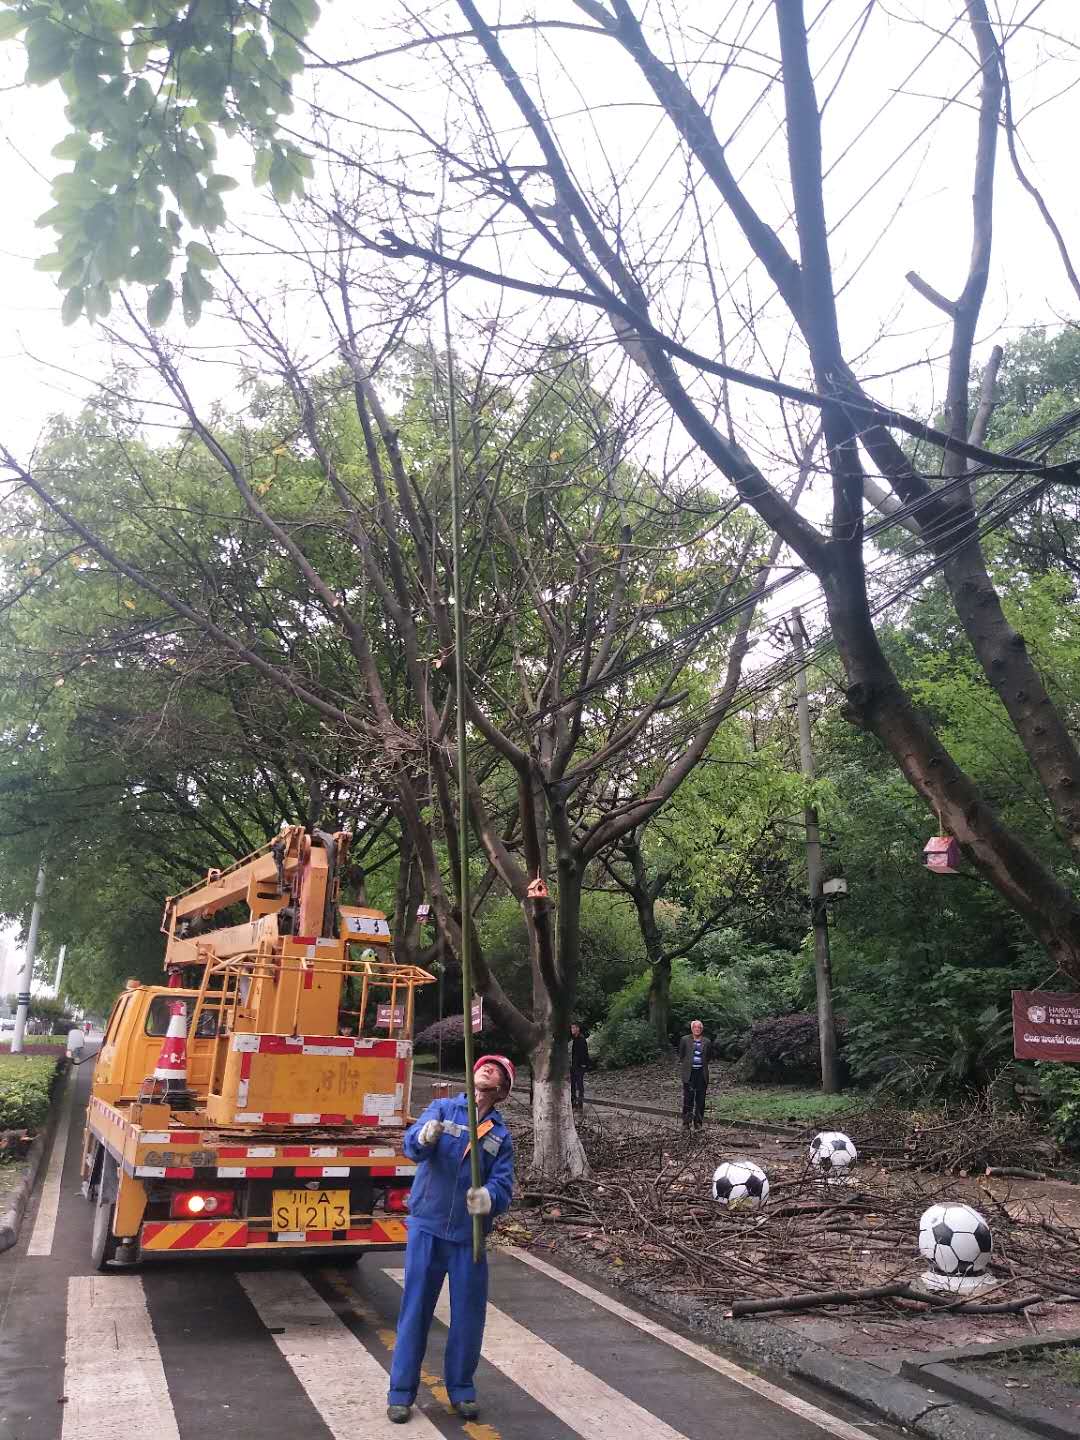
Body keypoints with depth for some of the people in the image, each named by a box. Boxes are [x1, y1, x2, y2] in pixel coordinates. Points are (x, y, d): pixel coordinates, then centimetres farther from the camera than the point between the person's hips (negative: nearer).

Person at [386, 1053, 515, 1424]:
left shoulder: (501, 1135, 4)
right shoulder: (443, 1109, -1)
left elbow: (503, 1185, -8)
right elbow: (412, 1144, -18)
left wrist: (489, 1197, -32)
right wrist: (424, 1137, -42)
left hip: (469, 1236, 2)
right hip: (427, 1228, -2)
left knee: (469, 1315, 9)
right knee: (415, 1310, 5)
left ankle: (461, 1389, 29)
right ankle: (401, 1392, 19)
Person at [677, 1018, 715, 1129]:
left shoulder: (707, 1042, 5)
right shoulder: (685, 1040, 2)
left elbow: (709, 1056, 17)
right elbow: (681, 1055, 10)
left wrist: (703, 1064, 10)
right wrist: (685, 1065, 7)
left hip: (702, 1073, 2)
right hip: (689, 1073, -2)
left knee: (700, 1099, 5)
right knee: (688, 1098, -3)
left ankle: (698, 1122, 16)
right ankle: (686, 1122, 5)